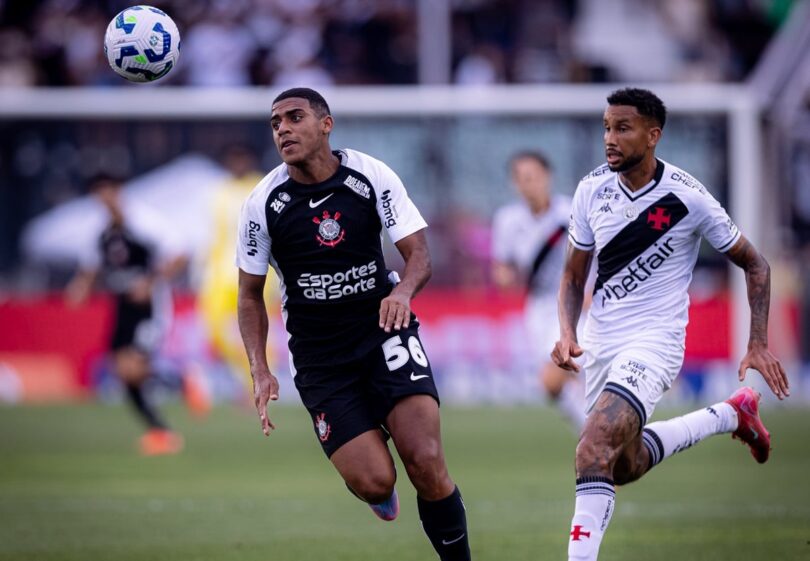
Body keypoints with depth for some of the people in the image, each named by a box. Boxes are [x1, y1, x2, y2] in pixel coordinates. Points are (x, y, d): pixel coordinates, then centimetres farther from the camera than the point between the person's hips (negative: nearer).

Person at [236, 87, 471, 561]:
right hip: (319, 356, 0)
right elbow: (251, 295, 5)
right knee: (374, 482, -14)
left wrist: (403, 291, -27)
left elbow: (419, 255, -4)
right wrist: (261, 372, -7)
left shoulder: (373, 177, -6)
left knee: (426, 462, -18)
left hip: (384, 329, 0)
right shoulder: (264, 203, -5)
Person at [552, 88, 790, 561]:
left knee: (594, 452, -26)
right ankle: (731, 415, 38)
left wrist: (759, 344, -7)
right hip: (601, 342, 6)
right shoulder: (592, 189, -1)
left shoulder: (687, 197, -13)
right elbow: (574, 275, 11)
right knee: (625, 465, 19)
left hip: (654, 340, -6)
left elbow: (755, 265, -1)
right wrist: (567, 333, -7)